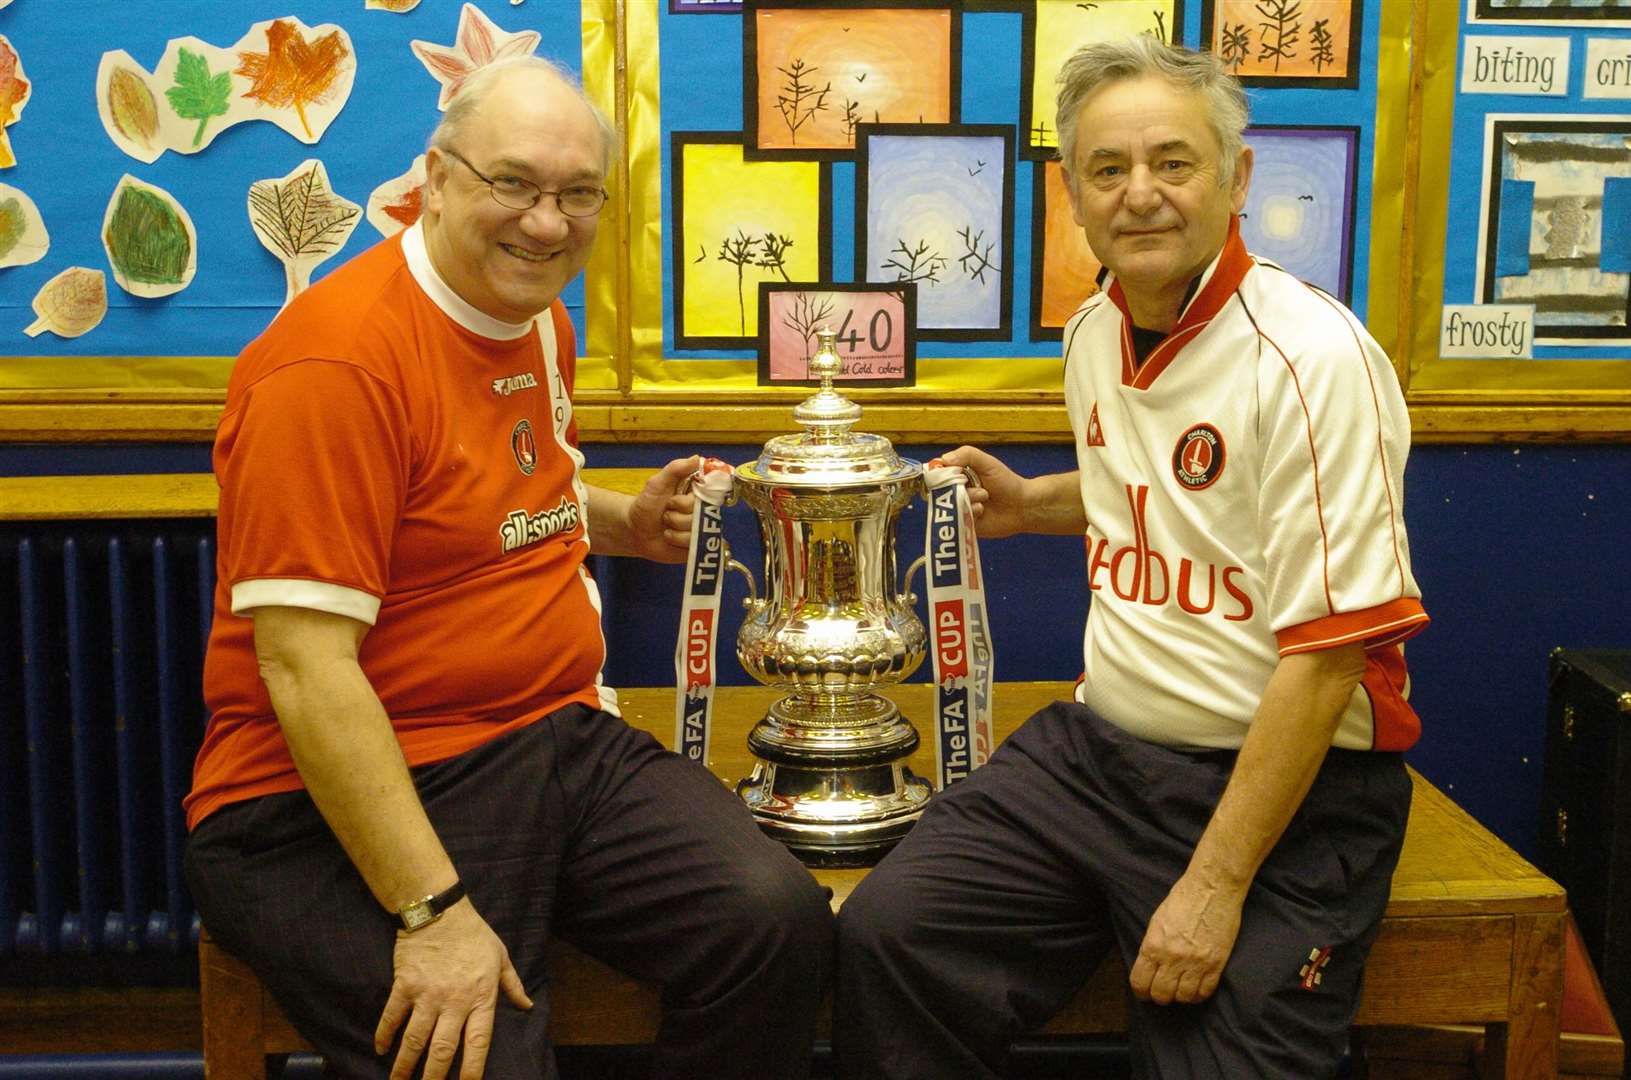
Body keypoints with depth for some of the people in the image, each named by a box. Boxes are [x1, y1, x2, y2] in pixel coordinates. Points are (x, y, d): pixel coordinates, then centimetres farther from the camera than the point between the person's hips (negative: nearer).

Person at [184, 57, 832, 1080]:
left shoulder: (541, 320, 10)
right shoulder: (339, 358, -18)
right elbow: (304, 669, -22)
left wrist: (623, 521, 11)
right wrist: (435, 912, -24)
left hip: (562, 741, 7)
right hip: (348, 799, -7)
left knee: (781, 920, -14)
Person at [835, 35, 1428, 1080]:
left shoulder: (1313, 357, -17)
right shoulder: (1096, 332, 7)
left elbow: (1325, 656, -19)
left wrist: (1215, 884, -19)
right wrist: (1032, 503, 11)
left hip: (1283, 785, -5)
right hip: (1097, 747, 6)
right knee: (884, 936, -12)